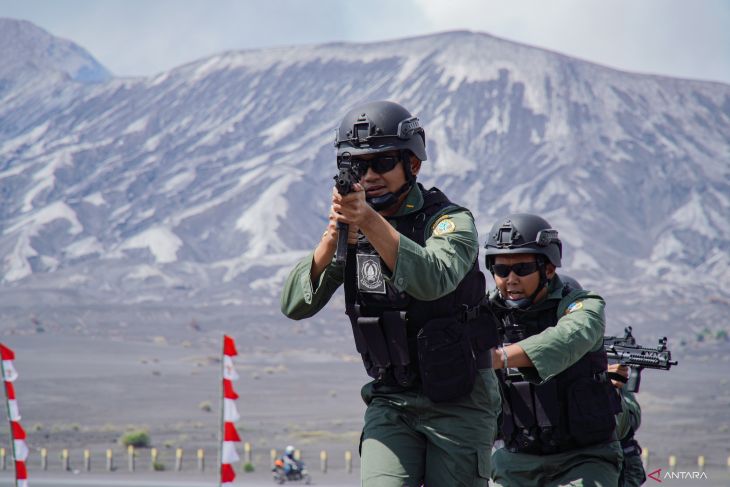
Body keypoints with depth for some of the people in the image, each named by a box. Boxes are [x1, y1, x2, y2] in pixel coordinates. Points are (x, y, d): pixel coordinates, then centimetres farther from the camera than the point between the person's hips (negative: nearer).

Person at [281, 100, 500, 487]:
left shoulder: (451, 221, -12)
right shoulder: (351, 229, 1)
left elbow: (433, 280, -35)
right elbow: (295, 305, -11)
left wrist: (370, 222, -46)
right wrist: (333, 238, -27)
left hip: (458, 402, -3)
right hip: (390, 402, 3)